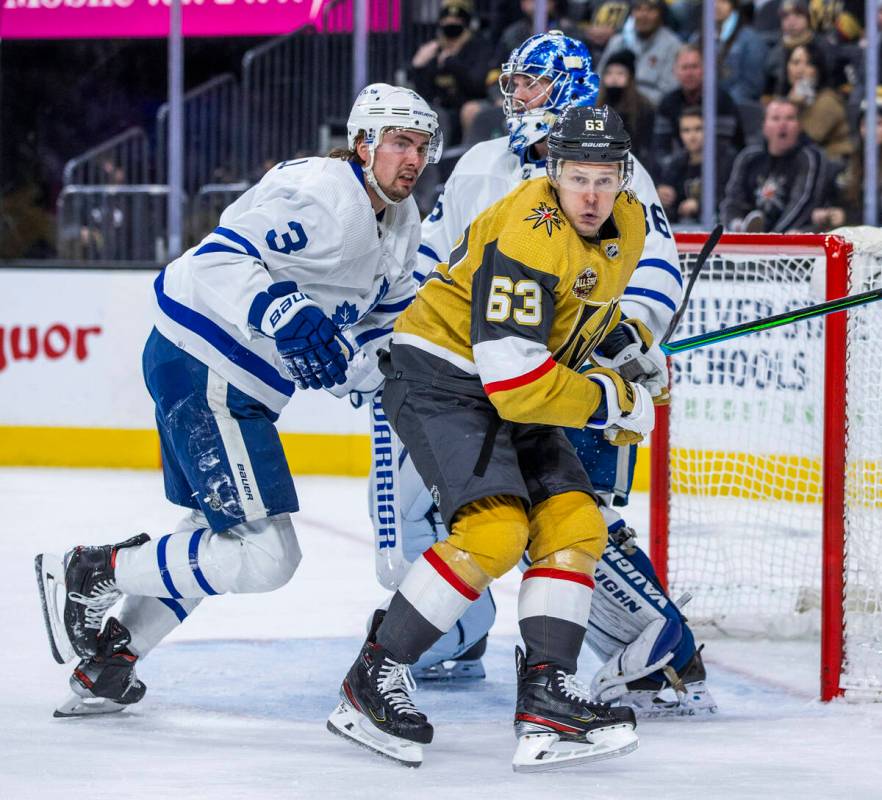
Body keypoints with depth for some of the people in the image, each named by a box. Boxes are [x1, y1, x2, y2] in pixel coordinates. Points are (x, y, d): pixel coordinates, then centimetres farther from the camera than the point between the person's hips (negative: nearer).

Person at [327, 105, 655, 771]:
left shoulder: (627, 223, 1)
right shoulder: (531, 237, -28)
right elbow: (514, 381, -30)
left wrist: (633, 347, 12)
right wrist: (613, 401, -20)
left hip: (517, 392, 9)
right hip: (442, 374, -9)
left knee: (574, 524, -4)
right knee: (495, 528, -23)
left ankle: (546, 700, -7)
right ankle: (374, 679, -15)